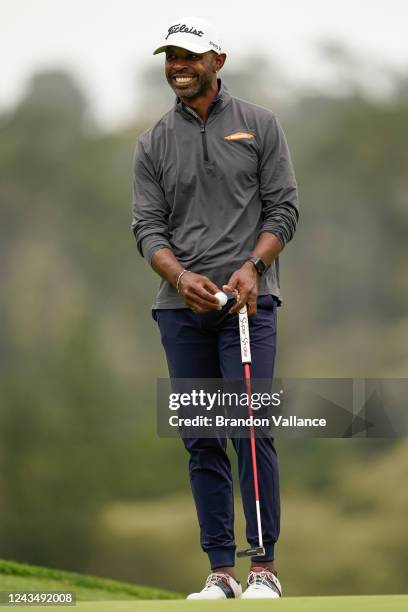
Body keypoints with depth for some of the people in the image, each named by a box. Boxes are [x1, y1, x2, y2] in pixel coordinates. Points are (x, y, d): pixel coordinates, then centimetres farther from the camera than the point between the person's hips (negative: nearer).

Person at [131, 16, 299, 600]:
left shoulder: (259, 124, 6)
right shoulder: (153, 144, 11)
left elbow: (283, 207, 2)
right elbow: (148, 226, 4)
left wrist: (252, 267, -14)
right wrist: (181, 276, -14)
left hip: (248, 299, -3)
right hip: (181, 307, 3)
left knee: (251, 428, -10)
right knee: (202, 440, 2)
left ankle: (264, 567, -6)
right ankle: (221, 570, 6)